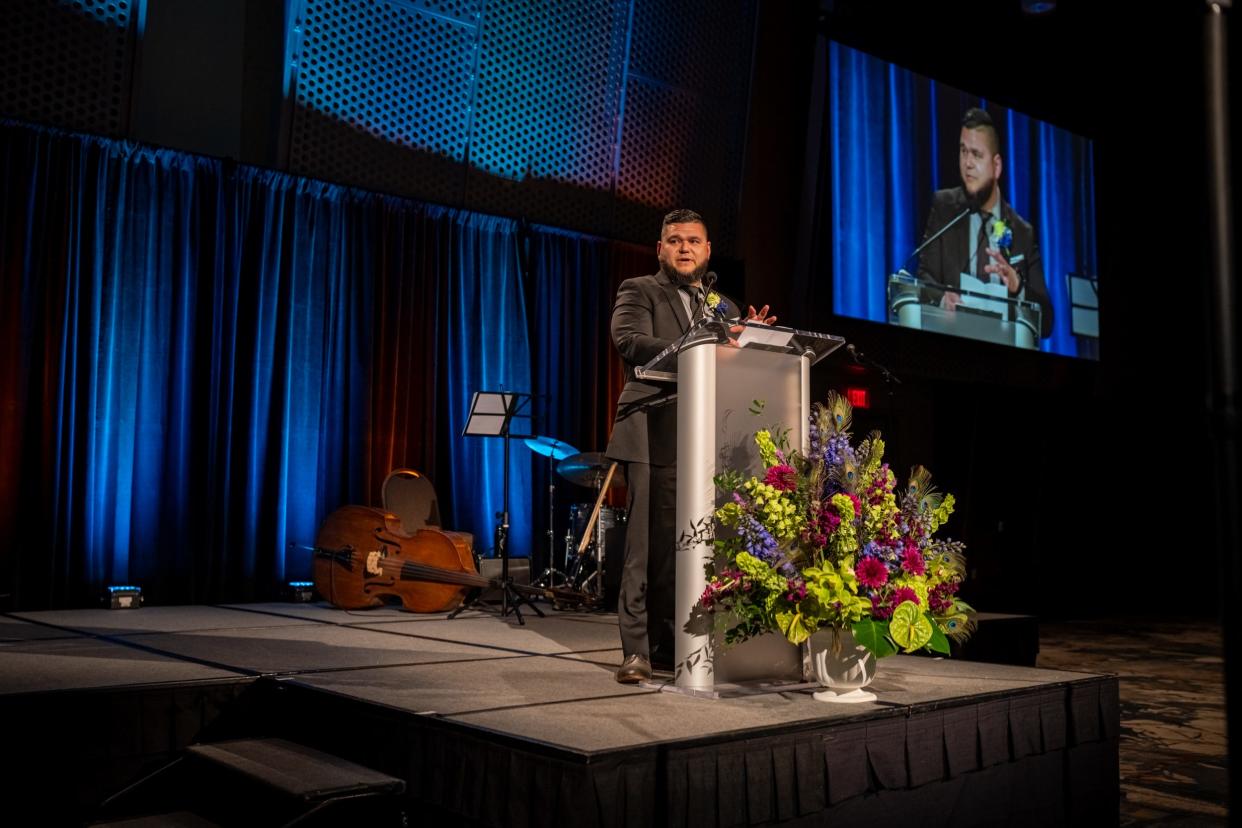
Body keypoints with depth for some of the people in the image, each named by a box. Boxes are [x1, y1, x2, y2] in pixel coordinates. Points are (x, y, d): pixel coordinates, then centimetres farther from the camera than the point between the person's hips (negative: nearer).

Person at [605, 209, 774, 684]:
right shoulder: (639, 292, 8)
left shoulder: (722, 306, 25)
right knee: (649, 545, -10)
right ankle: (637, 650, -6)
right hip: (655, 436, -5)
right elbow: (630, 342, -12)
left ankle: (671, 644, 12)